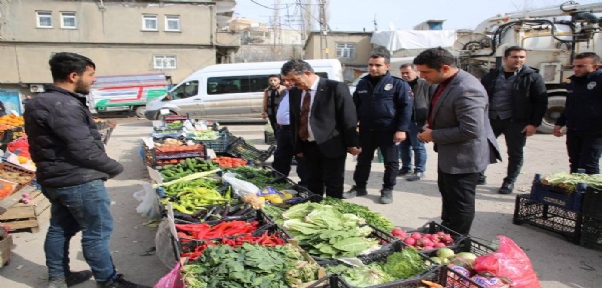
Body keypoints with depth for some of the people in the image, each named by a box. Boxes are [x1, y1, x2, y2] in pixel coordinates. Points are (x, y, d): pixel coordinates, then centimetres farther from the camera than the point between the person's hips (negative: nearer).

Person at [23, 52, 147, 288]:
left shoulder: (41, 102, 11)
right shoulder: (63, 106, -23)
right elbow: (84, 150, -25)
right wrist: (114, 168, -11)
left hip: (55, 179, 10)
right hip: (78, 181, -10)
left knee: (60, 228, 20)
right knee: (97, 232, 1)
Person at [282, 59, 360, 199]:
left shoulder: (336, 88, -13)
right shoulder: (294, 92, 6)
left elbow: (349, 118, -10)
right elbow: (294, 121, 13)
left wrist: (352, 144, -7)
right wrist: (297, 147, 12)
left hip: (331, 146, -6)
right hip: (308, 147, 6)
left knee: (333, 185, 5)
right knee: (313, 183, 16)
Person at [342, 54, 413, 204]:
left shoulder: (398, 84, -5)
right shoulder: (363, 83, 11)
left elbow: (406, 107, -9)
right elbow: (355, 106, 15)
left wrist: (402, 129, -16)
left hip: (388, 131, -4)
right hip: (365, 130, 4)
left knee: (391, 162, 7)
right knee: (363, 160, 13)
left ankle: (387, 190, 21)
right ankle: (359, 187, 27)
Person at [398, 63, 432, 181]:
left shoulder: (426, 85, -6)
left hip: (418, 121, -6)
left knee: (418, 147, 1)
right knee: (403, 146, 13)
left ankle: (419, 170, 11)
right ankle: (406, 168, 26)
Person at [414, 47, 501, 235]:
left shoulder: (466, 89, -29)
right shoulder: (446, 82, 4)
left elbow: (470, 130, -32)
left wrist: (434, 135, -22)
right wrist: (431, 125, 3)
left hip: (464, 156, -11)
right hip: (450, 153, 11)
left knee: (460, 203, 5)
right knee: (447, 194, 25)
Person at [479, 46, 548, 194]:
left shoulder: (533, 77, -2)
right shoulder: (492, 76, 5)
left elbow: (541, 102, -4)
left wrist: (534, 123, -10)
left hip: (516, 121, -2)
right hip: (492, 119, 2)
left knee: (515, 153, 6)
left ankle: (509, 182, 20)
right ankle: (479, 175, 22)